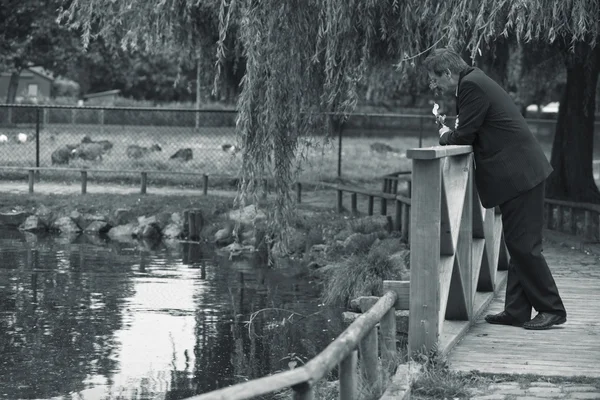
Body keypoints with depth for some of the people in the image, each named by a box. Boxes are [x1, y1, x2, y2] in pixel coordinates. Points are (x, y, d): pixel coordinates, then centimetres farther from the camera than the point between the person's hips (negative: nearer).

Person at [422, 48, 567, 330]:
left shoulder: (471, 86, -14)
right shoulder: (475, 82, 17)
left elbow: (464, 135, -15)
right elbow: (471, 133, 20)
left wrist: (445, 137, 5)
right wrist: (450, 134, 4)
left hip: (520, 175, -11)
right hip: (521, 173, 11)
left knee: (524, 245, -6)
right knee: (518, 245, 11)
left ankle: (551, 309, 0)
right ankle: (516, 311, 14)